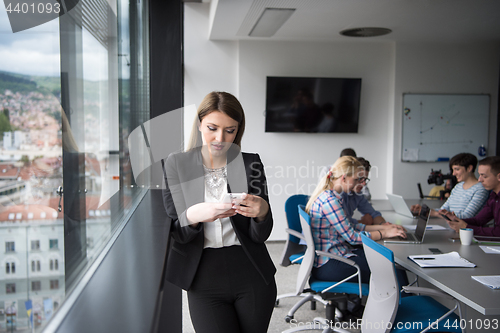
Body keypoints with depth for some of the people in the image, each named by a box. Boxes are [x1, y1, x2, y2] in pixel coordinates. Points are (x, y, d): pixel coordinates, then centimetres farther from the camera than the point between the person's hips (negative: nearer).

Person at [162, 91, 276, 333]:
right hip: (204, 279, -1)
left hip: (252, 277, 1)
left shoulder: (250, 164, 0)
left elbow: (260, 236, -2)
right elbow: (172, 234, -7)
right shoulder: (176, 164, -1)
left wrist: (262, 212, -25)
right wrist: (192, 216, -29)